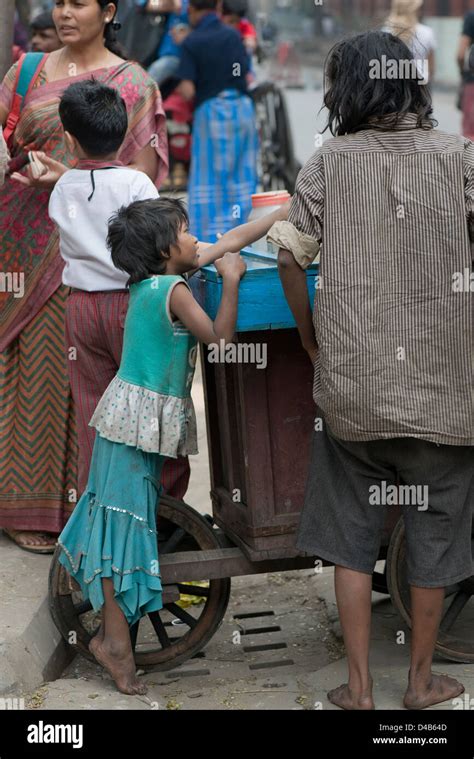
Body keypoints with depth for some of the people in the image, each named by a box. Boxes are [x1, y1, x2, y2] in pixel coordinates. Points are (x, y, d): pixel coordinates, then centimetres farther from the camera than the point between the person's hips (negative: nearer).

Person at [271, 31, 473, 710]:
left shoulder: (329, 162, -1)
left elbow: (291, 258, -4)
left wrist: (313, 343, 9)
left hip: (350, 380, 1)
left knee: (351, 535, 14)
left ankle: (359, 688, 18)